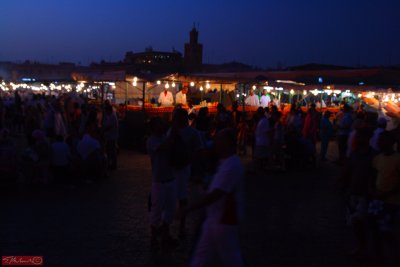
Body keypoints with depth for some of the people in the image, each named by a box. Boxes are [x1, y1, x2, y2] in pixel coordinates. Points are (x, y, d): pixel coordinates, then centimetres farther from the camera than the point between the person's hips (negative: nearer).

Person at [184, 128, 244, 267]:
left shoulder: (231, 166, -25)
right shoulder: (227, 162, 7)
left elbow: (215, 194, -30)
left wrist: (189, 209, -27)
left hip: (225, 220, -10)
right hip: (216, 218, 10)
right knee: (202, 254, 15)